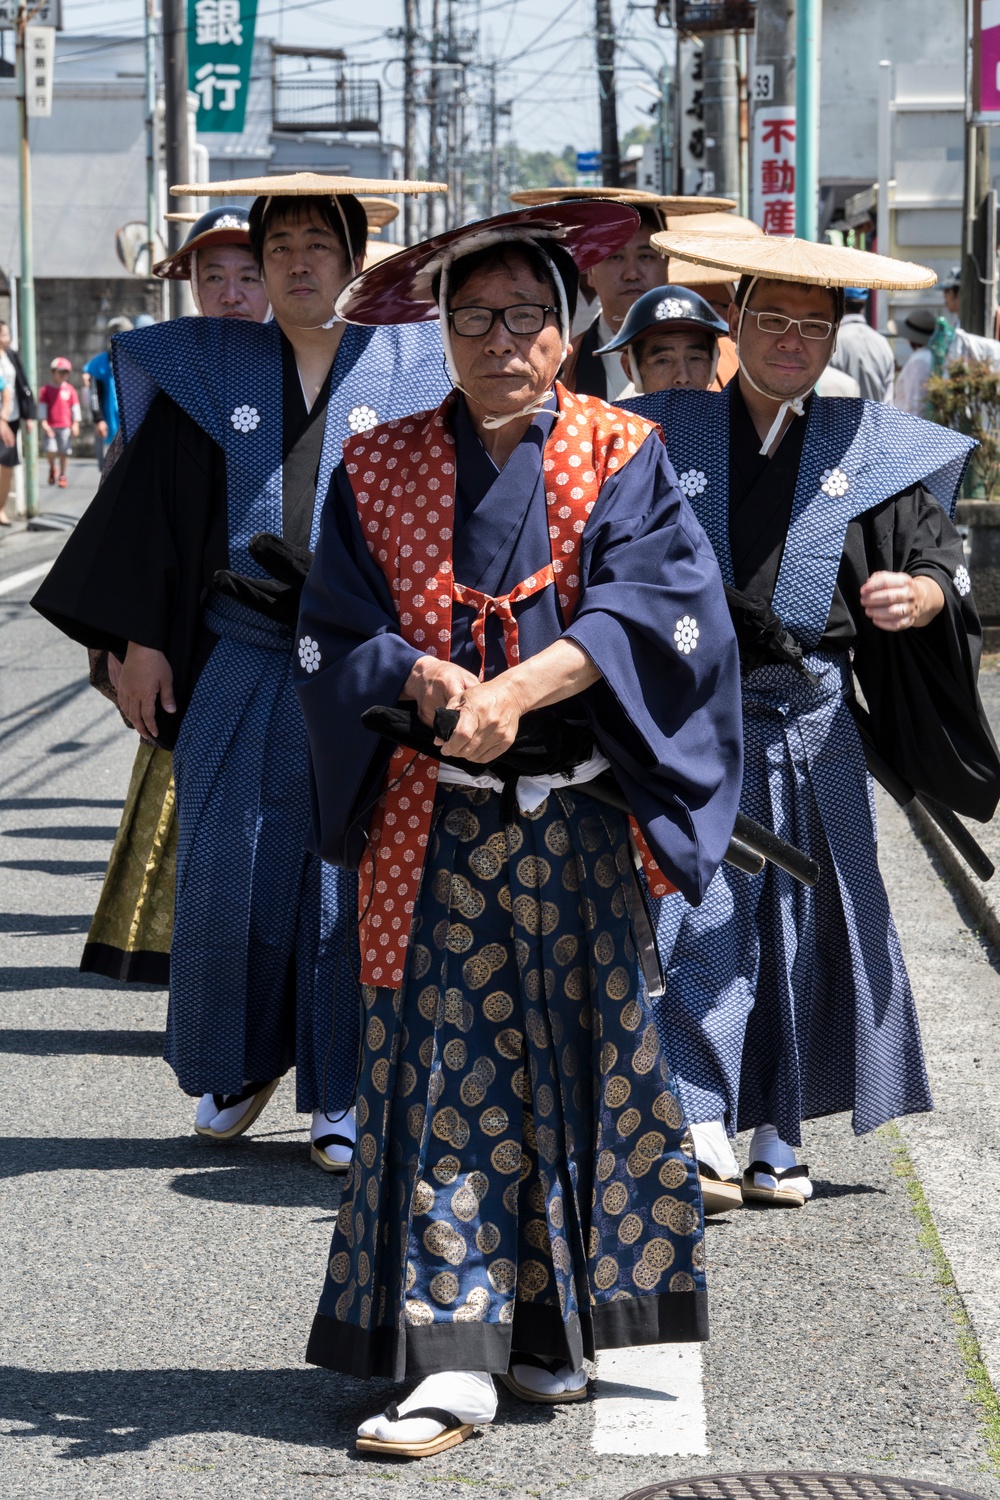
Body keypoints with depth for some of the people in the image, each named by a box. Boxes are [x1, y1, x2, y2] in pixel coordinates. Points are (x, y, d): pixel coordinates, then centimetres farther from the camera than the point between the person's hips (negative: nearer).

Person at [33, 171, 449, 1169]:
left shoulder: (407, 369, 5)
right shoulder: (209, 371, 8)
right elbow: (150, 509, 7)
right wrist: (138, 640, 2)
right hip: (239, 664, 2)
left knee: (350, 875, -2)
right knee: (230, 870, 3)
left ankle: (340, 1096, 7)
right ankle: (239, 1065, 23)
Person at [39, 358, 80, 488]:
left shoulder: (70, 390, 5)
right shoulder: (46, 390, 2)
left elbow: (75, 407, 9)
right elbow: (42, 406, 1)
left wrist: (76, 424, 4)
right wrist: (44, 423, -7)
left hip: (66, 426, 1)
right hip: (51, 426, -1)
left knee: (64, 452, 2)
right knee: (51, 450, -11)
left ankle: (62, 476, 14)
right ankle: (52, 468, 18)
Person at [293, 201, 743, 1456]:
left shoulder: (620, 459, 2)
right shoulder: (380, 469, 7)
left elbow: (659, 604, -13)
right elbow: (334, 637, 2)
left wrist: (522, 687, -23)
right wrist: (431, 680, -17)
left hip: (577, 822, 0)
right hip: (432, 824, 0)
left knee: (581, 1059, 6)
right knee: (444, 1071, -4)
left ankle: (557, 1329, 20)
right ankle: (454, 1358, -4)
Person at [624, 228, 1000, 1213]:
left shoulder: (870, 449, 8)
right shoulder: (663, 437, 6)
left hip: (810, 723, 2)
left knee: (800, 925, 6)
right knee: (700, 909, -15)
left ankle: (777, 1143, 15)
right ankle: (699, 1123, -16)